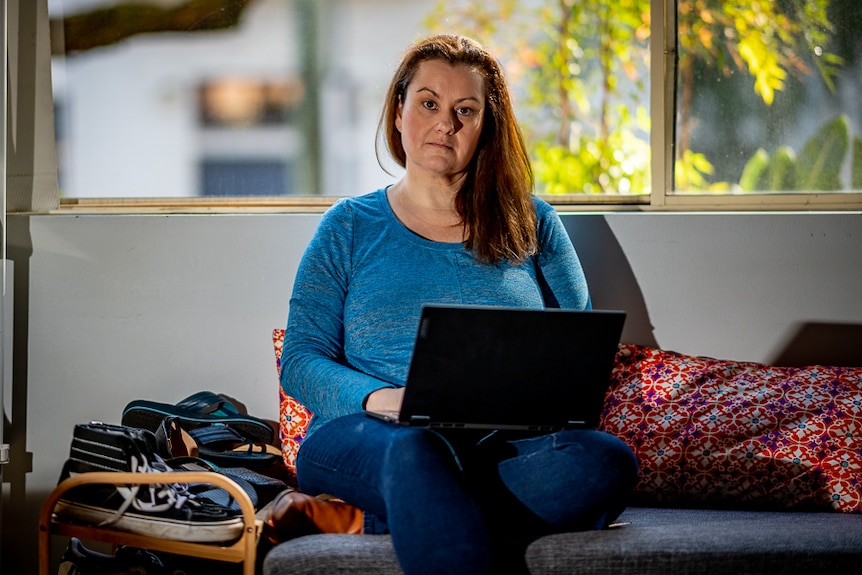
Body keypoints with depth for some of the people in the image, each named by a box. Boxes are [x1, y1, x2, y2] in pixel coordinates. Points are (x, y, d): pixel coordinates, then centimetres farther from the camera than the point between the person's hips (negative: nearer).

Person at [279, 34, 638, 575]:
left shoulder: (532, 222, 20)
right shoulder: (350, 226, 17)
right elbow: (301, 360, 8)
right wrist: (382, 399, -13)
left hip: (510, 444, 3)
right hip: (366, 437, -2)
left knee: (607, 460, -34)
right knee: (416, 450, -42)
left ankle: (416, 516, -35)